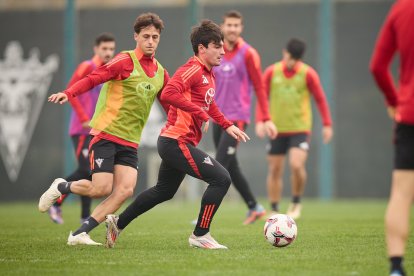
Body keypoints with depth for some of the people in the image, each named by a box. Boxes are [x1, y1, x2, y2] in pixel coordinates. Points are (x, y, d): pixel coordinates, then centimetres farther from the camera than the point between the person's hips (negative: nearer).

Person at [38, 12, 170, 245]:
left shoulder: (161, 73, 11)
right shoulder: (126, 61, -8)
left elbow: (170, 105, 20)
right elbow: (93, 78, -17)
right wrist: (68, 93, -33)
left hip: (130, 142, 6)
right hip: (106, 134, -5)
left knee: (125, 190, -13)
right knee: (101, 189, -11)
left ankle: (80, 234, -7)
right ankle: (61, 187, 20)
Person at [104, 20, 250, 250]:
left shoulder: (209, 75, 15)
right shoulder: (192, 70, -15)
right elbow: (168, 94, -30)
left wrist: (227, 125, 25)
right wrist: (201, 113, -27)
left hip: (174, 143, 11)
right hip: (177, 141, -11)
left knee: (164, 191, 25)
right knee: (221, 178, -16)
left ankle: (118, 222, 37)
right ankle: (200, 235, -7)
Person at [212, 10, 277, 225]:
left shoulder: (248, 54, -6)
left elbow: (259, 87, -5)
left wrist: (266, 119, -9)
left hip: (237, 118, -6)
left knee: (219, 167, -14)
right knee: (231, 168, 10)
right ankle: (254, 208, 24)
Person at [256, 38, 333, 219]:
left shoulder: (308, 74, -6)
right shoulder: (272, 72, -2)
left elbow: (320, 99, 1)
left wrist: (327, 124, -2)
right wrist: (260, 121, -8)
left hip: (300, 129, -2)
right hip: (277, 129, 2)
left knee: (297, 165, -19)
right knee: (275, 170, 4)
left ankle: (296, 203, 4)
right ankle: (274, 211, 15)